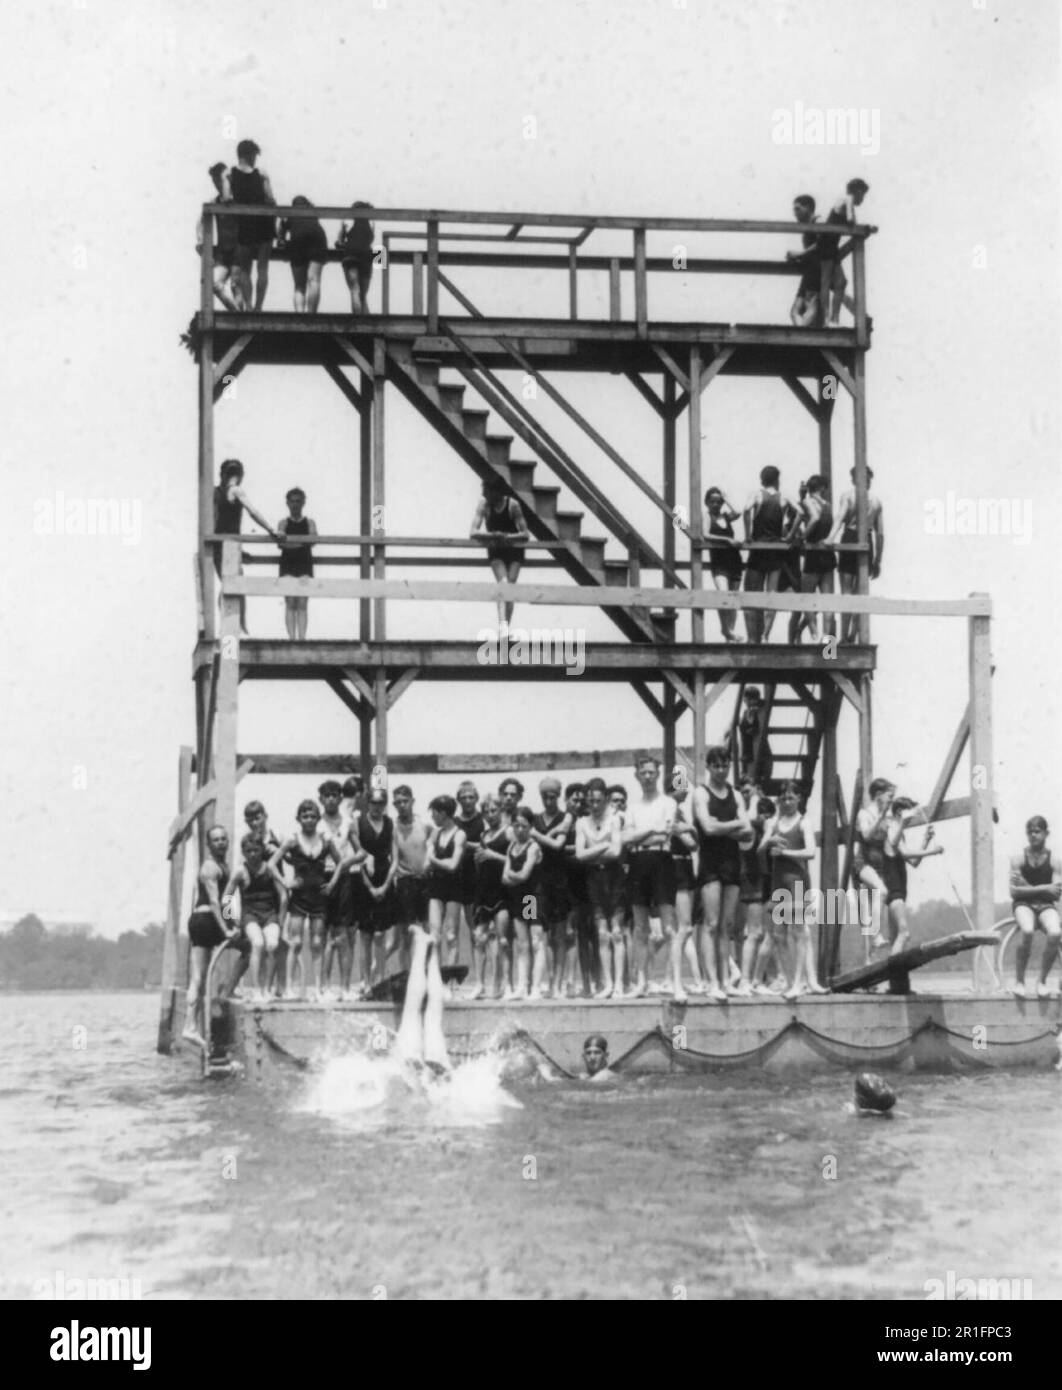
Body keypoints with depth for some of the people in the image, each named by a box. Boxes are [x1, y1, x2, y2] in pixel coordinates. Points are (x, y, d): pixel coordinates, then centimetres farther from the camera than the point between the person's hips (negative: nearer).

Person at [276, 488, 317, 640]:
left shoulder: (309, 523, 9)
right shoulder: (283, 523, 7)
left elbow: (313, 540, -9)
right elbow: (280, 543, -8)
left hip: (305, 565, 1)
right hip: (287, 565, -1)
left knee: (303, 604, -6)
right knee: (290, 603, -6)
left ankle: (302, 636, -9)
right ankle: (291, 636, -9)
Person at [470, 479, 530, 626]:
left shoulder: (513, 505, -19)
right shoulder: (484, 504, -15)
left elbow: (525, 534, -20)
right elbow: (473, 533, -22)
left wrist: (507, 537, -37)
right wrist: (494, 535, -36)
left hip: (514, 549, 0)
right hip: (496, 551, 0)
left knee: (510, 585, -10)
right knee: (503, 582, -22)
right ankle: (502, 623, -38)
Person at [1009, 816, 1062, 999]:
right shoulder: (1019, 859, 1)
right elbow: (1014, 891, -6)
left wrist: (1028, 887, -14)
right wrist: (1044, 889, -13)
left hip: (1046, 906, 1)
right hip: (1024, 905, -1)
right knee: (1027, 931, -36)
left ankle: (1042, 982, -15)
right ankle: (1019, 981, -22)